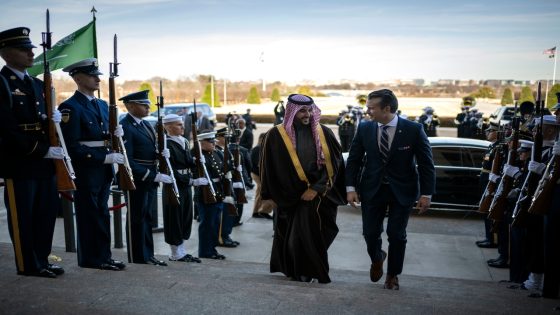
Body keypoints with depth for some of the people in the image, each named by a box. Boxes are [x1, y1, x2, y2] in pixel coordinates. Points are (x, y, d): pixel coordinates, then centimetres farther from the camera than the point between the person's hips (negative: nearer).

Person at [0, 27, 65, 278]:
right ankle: (29, 265, 16)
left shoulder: (37, 84, 15)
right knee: (22, 217, 4)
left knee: (47, 213, 12)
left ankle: (42, 261, 25)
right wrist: (43, 150, -17)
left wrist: (52, 119, -5)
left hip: (44, 162, 8)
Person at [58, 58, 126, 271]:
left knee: (101, 213, 14)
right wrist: (105, 157, -21)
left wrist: (116, 134, -1)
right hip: (86, 171, -8)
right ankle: (92, 259, 14)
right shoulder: (70, 107, -12)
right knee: (90, 215, 2)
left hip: (104, 170, 8)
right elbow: (72, 146, -18)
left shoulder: (102, 105, 14)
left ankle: (103, 257, 23)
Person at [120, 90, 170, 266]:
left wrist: (161, 153, -3)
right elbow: (128, 160, -22)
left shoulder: (145, 124, 12)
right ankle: (137, 257, 17)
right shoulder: (125, 127, -16)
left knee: (146, 217, 16)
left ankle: (147, 255, 27)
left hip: (151, 178, 9)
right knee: (136, 217, 4)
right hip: (136, 179, -8)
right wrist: (154, 176, -25)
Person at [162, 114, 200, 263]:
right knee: (175, 219, 1)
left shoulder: (184, 141, 13)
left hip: (186, 185, 9)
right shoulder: (166, 144, -14)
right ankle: (176, 254, 12)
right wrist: (184, 179, -17)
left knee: (186, 218, 14)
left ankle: (182, 251, 25)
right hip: (175, 186, -9)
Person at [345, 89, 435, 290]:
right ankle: (377, 260, 38)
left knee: (397, 235, 5)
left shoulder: (413, 129, -11)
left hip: (402, 191, -2)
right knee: (370, 233, 4)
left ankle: (392, 275, 27)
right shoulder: (364, 129, -4)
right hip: (372, 189, 2)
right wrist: (351, 188, -6)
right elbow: (353, 160, 2)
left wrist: (426, 194, -9)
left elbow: (426, 163, -6)